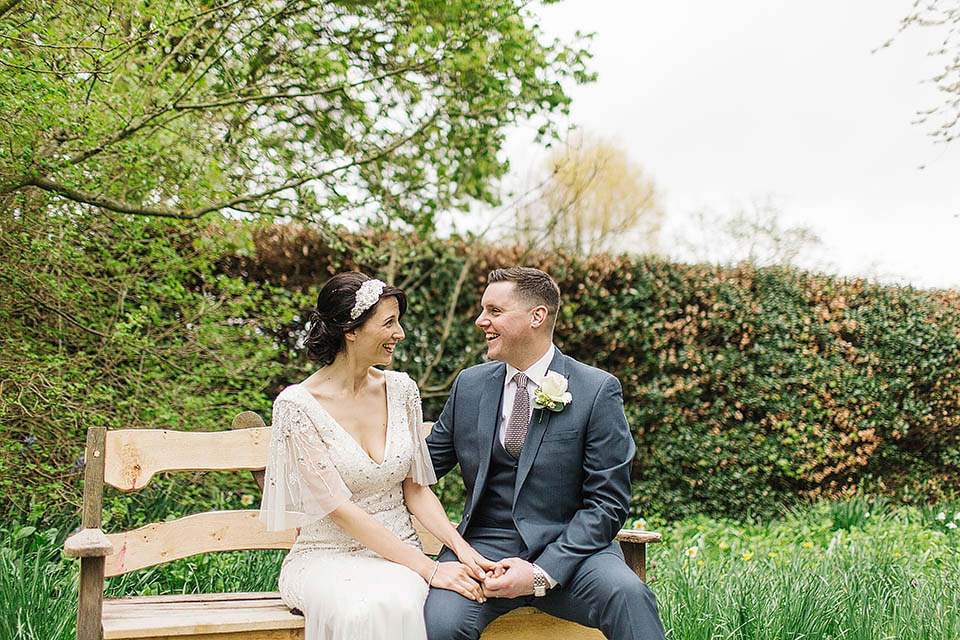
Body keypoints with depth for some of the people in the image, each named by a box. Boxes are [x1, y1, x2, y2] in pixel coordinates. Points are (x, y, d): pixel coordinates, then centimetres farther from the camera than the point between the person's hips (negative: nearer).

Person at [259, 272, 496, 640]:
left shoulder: (400, 389, 5)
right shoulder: (297, 404, -11)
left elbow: (415, 488, 9)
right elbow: (340, 509, -15)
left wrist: (461, 548, -9)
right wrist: (430, 569, -19)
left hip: (398, 555, 3)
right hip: (327, 557, -3)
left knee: (393, 604, -33)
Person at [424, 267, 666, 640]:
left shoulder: (598, 391, -3)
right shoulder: (469, 385, 10)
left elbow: (607, 504, -6)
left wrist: (542, 572, -16)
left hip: (566, 548, -2)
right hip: (483, 548, 2)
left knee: (627, 594, -34)